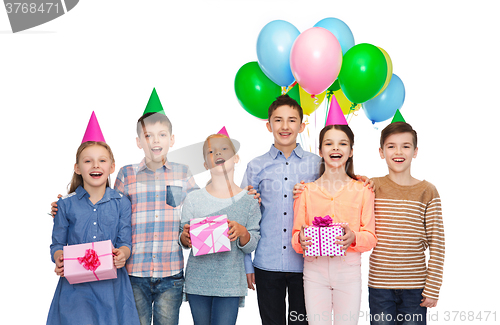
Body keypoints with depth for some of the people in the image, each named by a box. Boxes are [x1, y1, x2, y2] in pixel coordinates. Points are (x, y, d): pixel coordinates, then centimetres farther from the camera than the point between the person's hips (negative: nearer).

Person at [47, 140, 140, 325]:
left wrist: (122, 254, -20)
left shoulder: (121, 203, 6)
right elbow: (57, 245, 7)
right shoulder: (66, 204, 5)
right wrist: (59, 260, -14)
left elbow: (125, 242, 2)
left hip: (112, 284, 1)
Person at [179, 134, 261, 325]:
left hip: (230, 285, -1)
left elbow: (252, 246, 3)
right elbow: (183, 241, 6)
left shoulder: (248, 201, 0)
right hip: (197, 281, 1)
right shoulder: (193, 199, 1)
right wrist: (185, 236, -16)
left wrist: (242, 232, -18)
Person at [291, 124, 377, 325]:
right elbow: (296, 236, 7)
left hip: (349, 269, 0)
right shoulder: (306, 191, 8)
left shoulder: (363, 190, 5)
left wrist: (353, 238, -18)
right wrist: (301, 239, -16)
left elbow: (371, 237, 2)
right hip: (314, 269, 1)